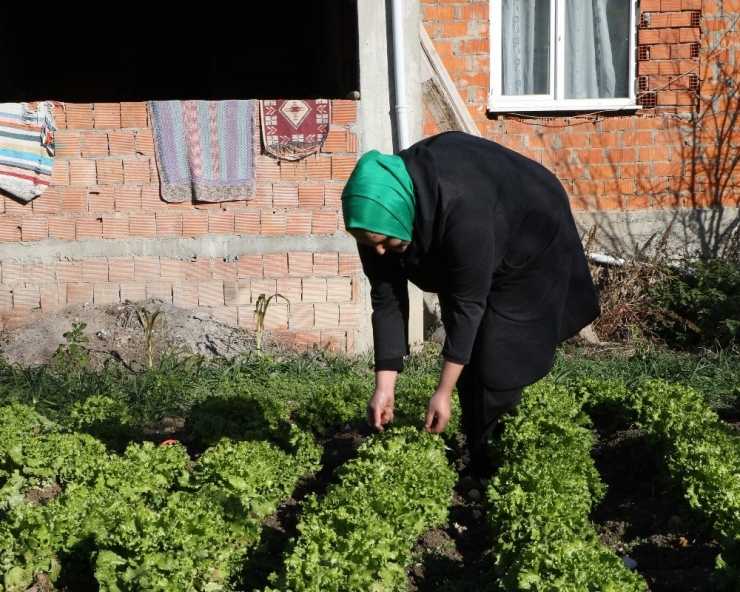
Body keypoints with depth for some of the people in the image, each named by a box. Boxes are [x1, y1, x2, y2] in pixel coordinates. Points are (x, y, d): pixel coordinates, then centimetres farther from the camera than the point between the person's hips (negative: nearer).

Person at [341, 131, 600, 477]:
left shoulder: (461, 209, -44)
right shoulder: (379, 214, -25)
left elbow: (468, 303, -37)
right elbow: (387, 299, -18)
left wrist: (443, 392, -33)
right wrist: (384, 386, -20)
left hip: (529, 245, -6)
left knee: (496, 363, -10)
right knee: (467, 354, 6)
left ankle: (497, 466, 5)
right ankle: (478, 461, 19)